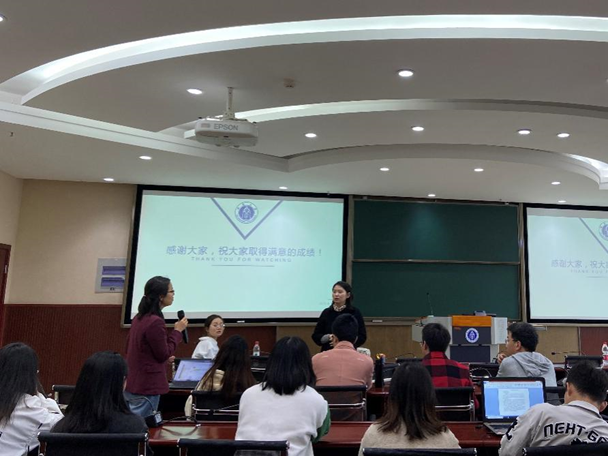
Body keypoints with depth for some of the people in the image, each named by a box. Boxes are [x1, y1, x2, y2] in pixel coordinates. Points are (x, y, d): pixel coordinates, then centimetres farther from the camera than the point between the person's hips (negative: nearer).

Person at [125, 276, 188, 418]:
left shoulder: (139, 317, 7)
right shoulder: (155, 321, -22)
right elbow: (164, 355, -17)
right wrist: (177, 331, -9)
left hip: (131, 384, 9)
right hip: (146, 387, -9)